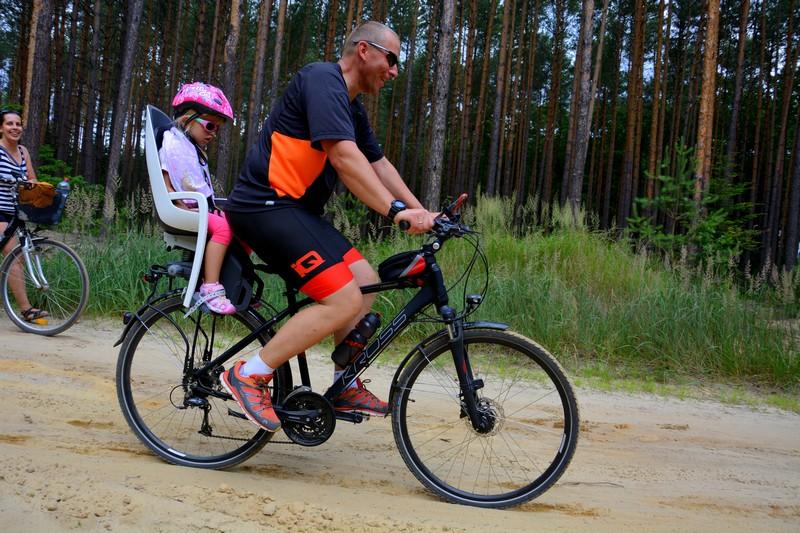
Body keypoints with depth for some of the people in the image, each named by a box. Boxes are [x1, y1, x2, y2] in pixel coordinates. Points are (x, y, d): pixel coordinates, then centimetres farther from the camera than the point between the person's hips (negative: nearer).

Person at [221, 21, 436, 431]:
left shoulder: (352, 109, 19)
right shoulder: (323, 80, -13)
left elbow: (379, 165, 18)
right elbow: (343, 156, -25)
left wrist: (420, 211, 7)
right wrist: (397, 210, -31)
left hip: (293, 209, 10)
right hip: (265, 205, -10)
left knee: (366, 281, 10)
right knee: (344, 301, -17)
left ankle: (345, 387, 19)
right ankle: (249, 376, -9)